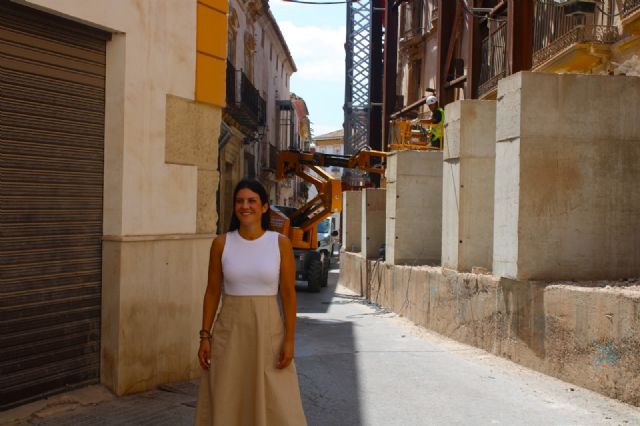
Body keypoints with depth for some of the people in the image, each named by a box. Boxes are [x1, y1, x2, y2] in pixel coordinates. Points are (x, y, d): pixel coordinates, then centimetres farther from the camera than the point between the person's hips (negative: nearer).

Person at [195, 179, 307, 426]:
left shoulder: (281, 243, -4)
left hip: (268, 331, -1)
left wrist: (289, 339, -7)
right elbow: (212, 292, 4)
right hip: (229, 332, 1)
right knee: (226, 403, 8)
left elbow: (289, 294, -3)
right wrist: (205, 336, -1)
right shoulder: (221, 243, 0)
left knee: (276, 405, 2)